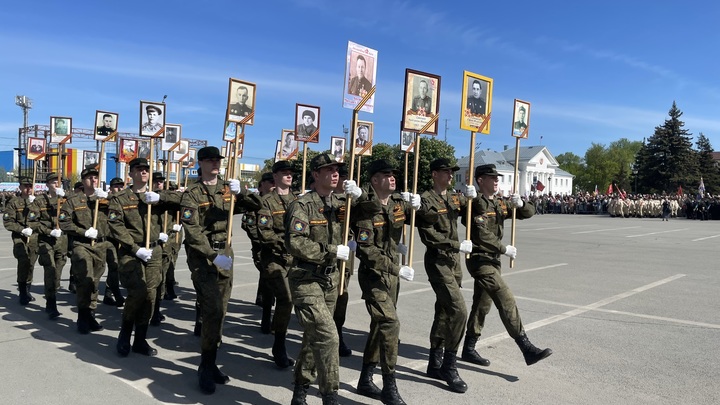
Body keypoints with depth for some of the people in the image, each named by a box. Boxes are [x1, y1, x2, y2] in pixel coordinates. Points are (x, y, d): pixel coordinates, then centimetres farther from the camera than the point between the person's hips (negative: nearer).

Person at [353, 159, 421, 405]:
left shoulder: (399, 202, 3)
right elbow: (366, 250, -22)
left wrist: (417, 206, -12)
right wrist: (397, 268, -23)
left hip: (392, 273, 8)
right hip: (373, 274, -7)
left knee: (379, 325, 14)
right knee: (390, 323, -15)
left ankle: (365, 380, 29)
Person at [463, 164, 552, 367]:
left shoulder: (499, 203, 11)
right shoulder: (476, 202, -13)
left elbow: (529, 212, 11)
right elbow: (482, 234, -20)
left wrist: (520, 204, -10)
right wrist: (504, 249, -13)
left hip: (493, 259, 9)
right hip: (479, 259, -9)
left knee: (483, 304, 14)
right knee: (506, 299, -15)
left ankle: (469, 348, 25)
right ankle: (527, 349, -14)